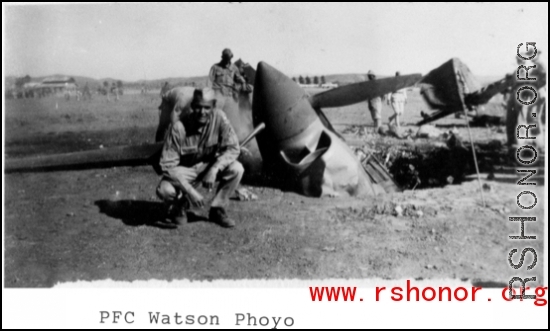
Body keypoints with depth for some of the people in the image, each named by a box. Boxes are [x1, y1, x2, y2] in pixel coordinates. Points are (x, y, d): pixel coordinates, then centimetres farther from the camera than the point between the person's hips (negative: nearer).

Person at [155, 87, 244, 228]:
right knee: (164, 190, -32)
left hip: (209, 165, 3)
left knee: (237, 169, -24)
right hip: (183, 170, -3)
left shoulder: (218, 117, -19)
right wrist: (190, 191, -31)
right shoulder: (179, 127, -26)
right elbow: (168, 164, -24)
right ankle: (179, 208, 6)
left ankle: (217, 209, -1)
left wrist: (214, 169, -33)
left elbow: (233, 148, -18)